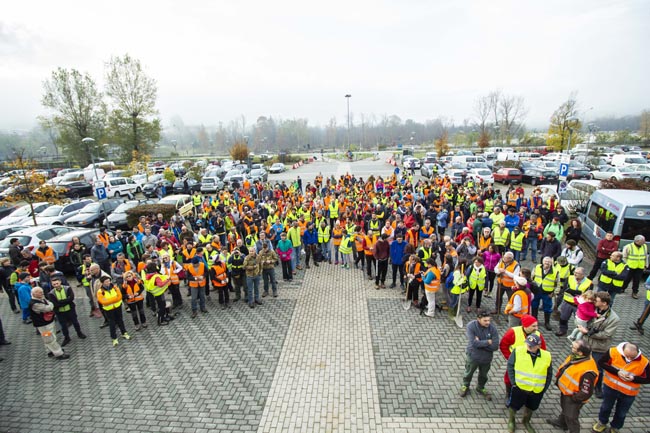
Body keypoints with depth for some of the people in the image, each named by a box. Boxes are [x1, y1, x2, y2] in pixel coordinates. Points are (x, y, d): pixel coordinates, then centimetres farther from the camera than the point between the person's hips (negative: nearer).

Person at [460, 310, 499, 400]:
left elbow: (495, 346, -22)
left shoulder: (493, 328, -20)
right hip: (473, 356, -2)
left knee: (483, 375, 26)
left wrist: (480, 343, -25)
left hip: (486, 358, 2)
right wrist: (488, 342, -26)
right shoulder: (471, 326, -26)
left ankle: (480, 388, 56)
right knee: (468, 373, 23)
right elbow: (474, 343, -33)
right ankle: (465, 386, 52)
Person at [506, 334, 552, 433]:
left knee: (531, 407, 24)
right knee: (514, 405, 15)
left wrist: (544, 388, 3)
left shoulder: (547, 356, -11)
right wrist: (513, 382, -10)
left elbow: (549, 374, 3)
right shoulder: (518, 351, -19)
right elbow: (510, 366, -9)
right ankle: (511, 421, 43)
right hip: (519, 387, -2)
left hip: (537, 390, 2)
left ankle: (526, 421, 52)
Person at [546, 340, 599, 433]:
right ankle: (561, 423, 58)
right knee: (564, 409, 33)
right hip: (565, 391, 9)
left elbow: (586, 392, -30)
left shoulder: (587, 371, -40)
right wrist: (559, 377, 9)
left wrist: (574, 398, -18)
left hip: (572, 398, -9)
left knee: (571, 417, 13)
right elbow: (564, 368, 5)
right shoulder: (575, 356, -16)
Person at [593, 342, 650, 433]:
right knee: (606, 407, 22)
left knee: (621, 413, 22)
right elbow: (601, 363, -15)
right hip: (610, 387, 0)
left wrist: (633, 378, -28)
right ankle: (602, 422, 48)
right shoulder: (613, 351, -24)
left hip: (628, 393, 0)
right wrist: (617, 372, -27)